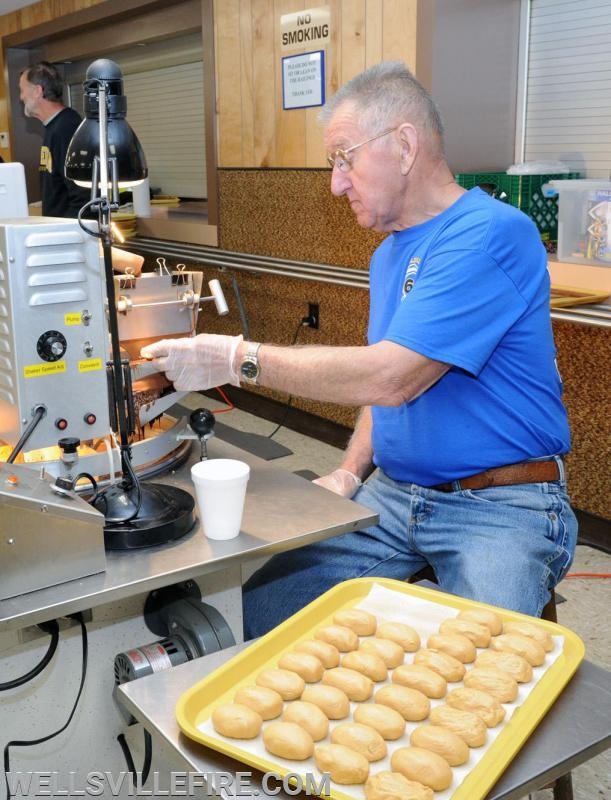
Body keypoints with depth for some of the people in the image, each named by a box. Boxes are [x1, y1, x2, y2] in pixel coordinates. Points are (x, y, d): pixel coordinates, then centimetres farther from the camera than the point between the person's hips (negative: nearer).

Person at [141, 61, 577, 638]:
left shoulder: (491, 234, -16)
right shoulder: (388, 255, 16)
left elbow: (393, 377, -24)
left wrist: (239, 359, -18)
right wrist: (349, 474, 4)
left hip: (502, 505, -7)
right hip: (392, 494, 7)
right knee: (248, 610, -6)